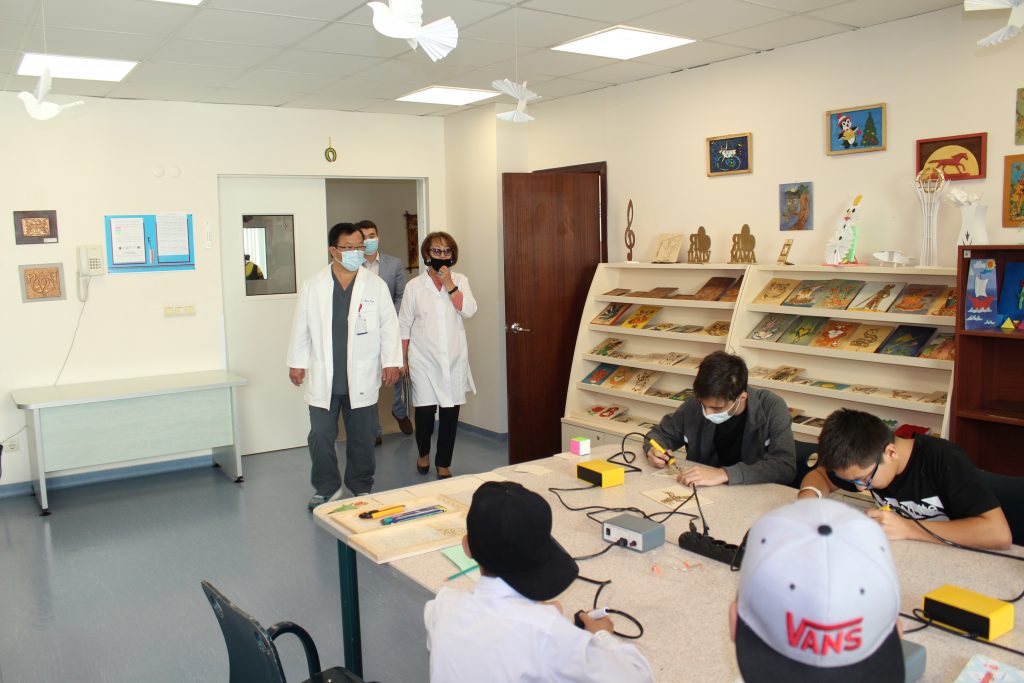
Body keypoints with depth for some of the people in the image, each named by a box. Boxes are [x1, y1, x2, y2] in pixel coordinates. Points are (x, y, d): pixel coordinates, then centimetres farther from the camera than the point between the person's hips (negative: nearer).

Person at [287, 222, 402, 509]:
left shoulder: (376, 285, 0)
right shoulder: (313, 286, 2)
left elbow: (389, 325, 2)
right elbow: (301, 326, 6)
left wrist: (391, 361, -2)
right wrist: (296, 362, 6)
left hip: (362, 377, 0)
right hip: (323, 377, 0)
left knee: (361, 437, 10)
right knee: (320, 436, 3)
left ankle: (361, 487, 26)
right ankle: (326, 488, 21)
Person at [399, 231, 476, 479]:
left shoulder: (460, 281, 7)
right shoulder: (415, 286, 3)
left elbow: (469, 311, -8)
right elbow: (404, 325, 6)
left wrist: (449, 285, -13)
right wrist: (402, 358, 5)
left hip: (454, 359, 2)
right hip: (424, 358, -1)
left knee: (450, 412, 1)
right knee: (425, 409, -5)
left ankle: (443, 465, 17)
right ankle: (423, 453, 25)